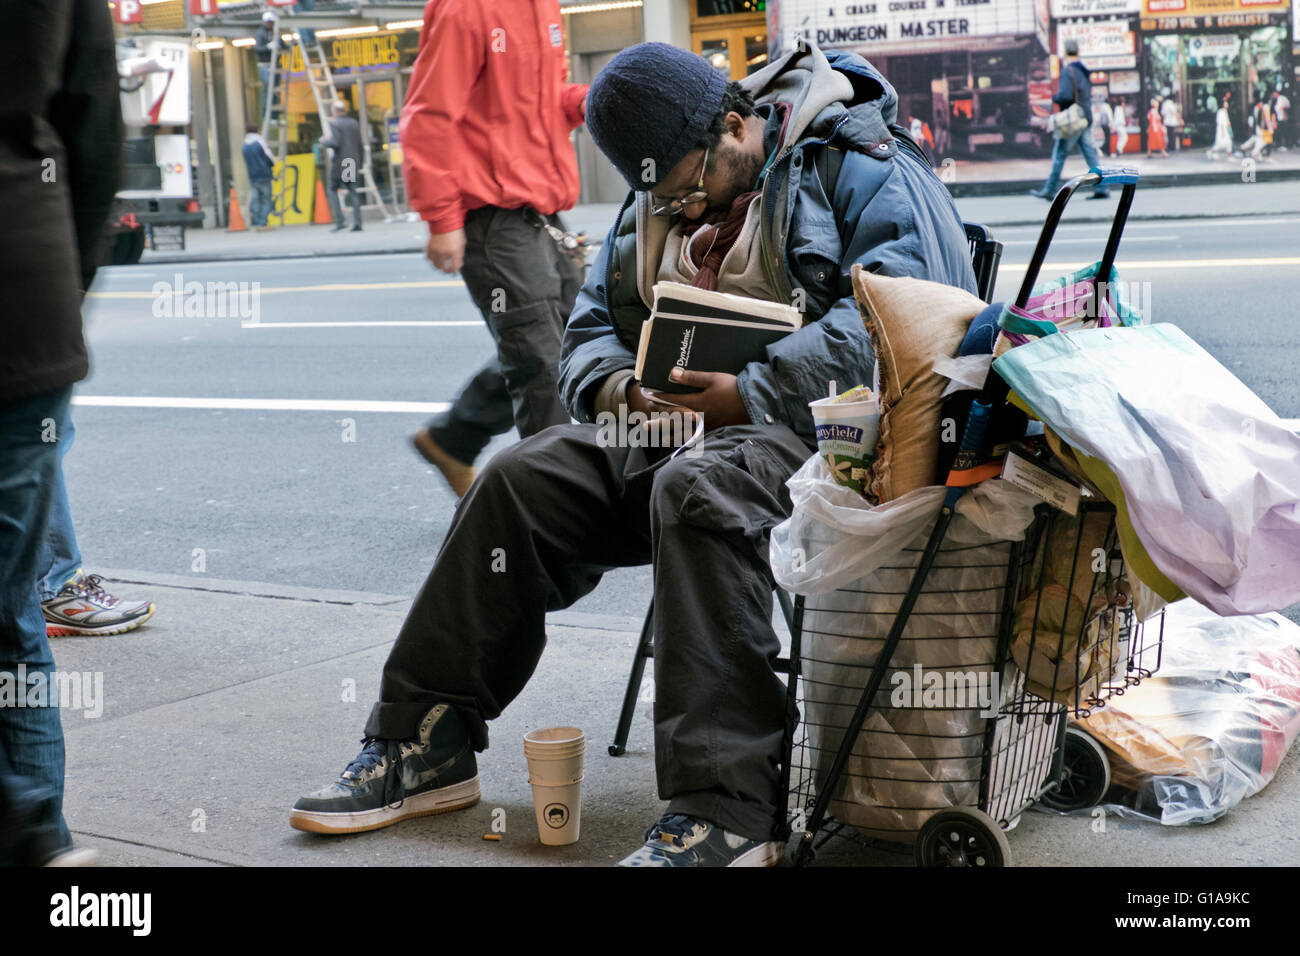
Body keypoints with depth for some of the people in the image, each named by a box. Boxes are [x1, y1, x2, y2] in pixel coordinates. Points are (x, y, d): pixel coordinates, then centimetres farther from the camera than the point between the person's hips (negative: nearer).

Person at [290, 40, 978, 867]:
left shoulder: (856, 163, -6)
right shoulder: (657, 205, 18)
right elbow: (591, 326, 22)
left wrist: (753, 393, -24)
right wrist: (612, 384, -4)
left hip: (816, 427, -7)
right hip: (679, 426, 8)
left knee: (700, 491, -37)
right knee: (521, 481, -8)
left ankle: (724, 813, -39)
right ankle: (425, 747, -1)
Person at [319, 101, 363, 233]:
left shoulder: (335, 124, -8)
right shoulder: (354, 123, 10)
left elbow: (335, 143, -18)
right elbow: (360, 146, 11)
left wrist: (324, 141, 0)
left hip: (339, 163, -6)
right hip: (353, 163, 6)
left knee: (331, 189, 6)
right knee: (353, 192, 7)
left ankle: (340, 221, -5)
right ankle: (357, 223, -2)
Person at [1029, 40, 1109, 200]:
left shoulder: (1068, 71, -13)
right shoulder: (1084, 71, 13)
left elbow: (1065, 96, -22)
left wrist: (1054, 98, -3)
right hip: (1086, 119, 8)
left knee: (1059, 155, -1)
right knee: (1090, 154, 6)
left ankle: (1050, 190, 3)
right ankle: (1102, 189, 1)